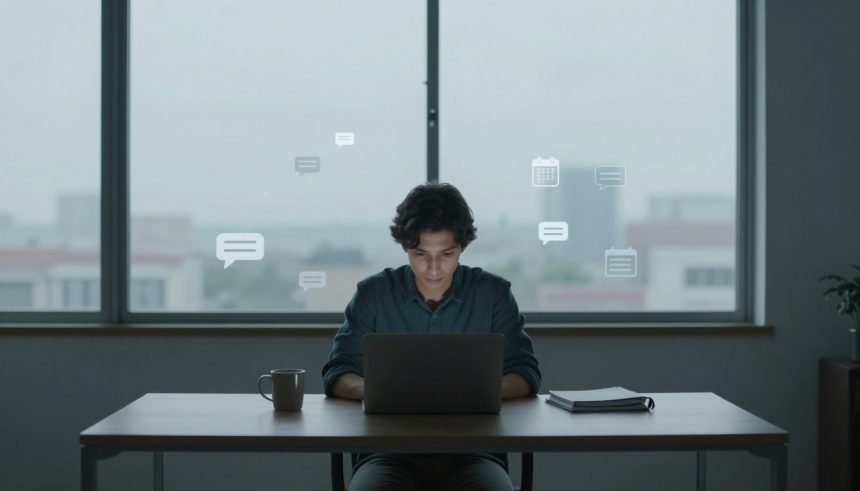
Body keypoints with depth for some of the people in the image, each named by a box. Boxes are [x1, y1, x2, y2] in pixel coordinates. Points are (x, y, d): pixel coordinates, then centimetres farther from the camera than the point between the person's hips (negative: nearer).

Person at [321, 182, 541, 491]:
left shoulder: (493, 293, 6)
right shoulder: (373, 293, 6)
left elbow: (525, 375, 4)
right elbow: (336, 375, 5)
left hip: (471, 450, 1)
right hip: (389, 450, 0)